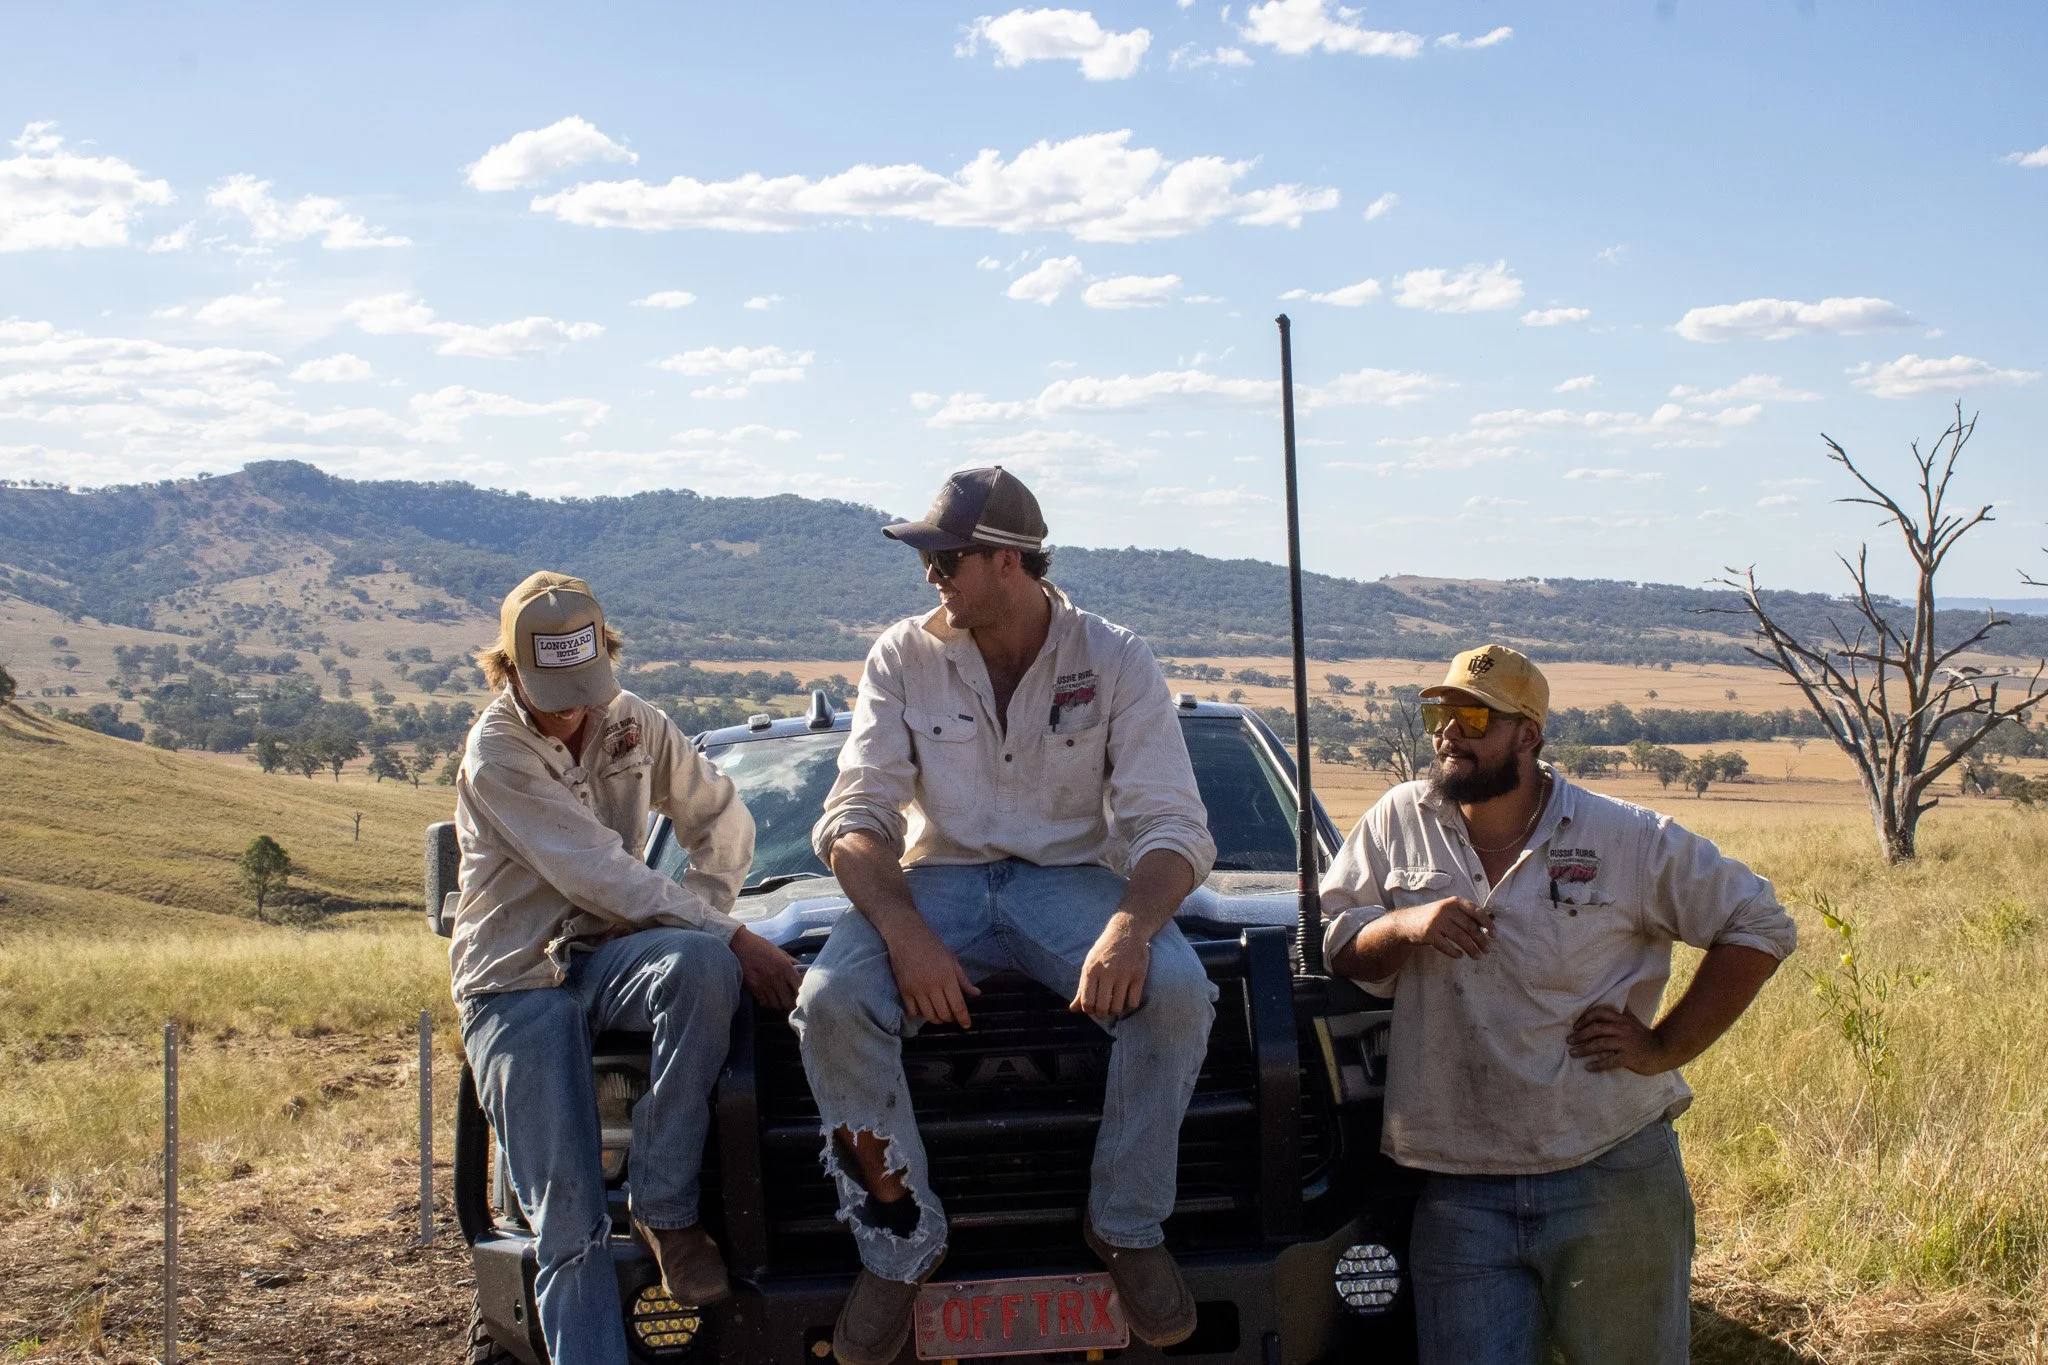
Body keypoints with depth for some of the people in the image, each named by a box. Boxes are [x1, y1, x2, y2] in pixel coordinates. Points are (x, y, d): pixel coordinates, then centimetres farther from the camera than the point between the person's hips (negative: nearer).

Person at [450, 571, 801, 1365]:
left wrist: (698, 925, -3)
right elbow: (599, 874, -19)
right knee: (570, 1224, -15)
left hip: (603, 952, 4)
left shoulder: (633, 723, 7)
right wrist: (733, 938, -23)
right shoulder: (495, 753, -11)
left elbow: (721, 821, 15)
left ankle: (667, 1210, -22)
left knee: (702, 967, -33)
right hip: (517, 986, -4)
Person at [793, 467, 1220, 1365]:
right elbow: (854, 820, -5)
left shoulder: (1114, 661, -4)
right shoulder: (904, 658, 0)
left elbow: (1173, 826, -10)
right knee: (832, 1002, -30)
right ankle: (902, 1239, -10)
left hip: (1071, 877, -1)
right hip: (938, 878, 1)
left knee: (1177, 993, -32)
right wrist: (905, 933, -26)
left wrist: (1129, 927, -33)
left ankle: (1127, 1226, -9)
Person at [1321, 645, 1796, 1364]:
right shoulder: (1396, 823, 6)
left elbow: (1760, 924, 4)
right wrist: (1402, 925, -13)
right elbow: (1334, 947, 8)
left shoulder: (1629, 839, -1)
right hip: (1459, 1196, 2)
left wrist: (1664, 1046, -2)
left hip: (1610, 1182, -1)